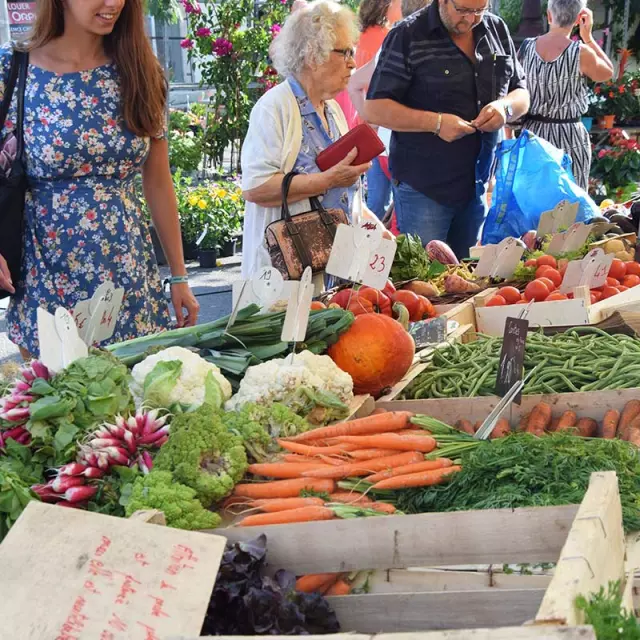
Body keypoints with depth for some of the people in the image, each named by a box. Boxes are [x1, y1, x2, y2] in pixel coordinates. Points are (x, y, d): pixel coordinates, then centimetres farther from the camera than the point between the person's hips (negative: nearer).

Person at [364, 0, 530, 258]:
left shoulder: (497, 30, 6)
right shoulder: (407, 36, -10)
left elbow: (522, 94, 15)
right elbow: (374, 109, -11)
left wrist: (506, 106, -9)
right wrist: (436, 122, -23)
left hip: (479, 185, 5)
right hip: (422, 188, -5)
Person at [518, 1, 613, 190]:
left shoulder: (526, 48, -3)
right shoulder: (581, 53, -13)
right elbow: (607, 73, 8)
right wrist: (588, 37, 7)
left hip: (533, 135, 4)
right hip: (569, 137, -4)